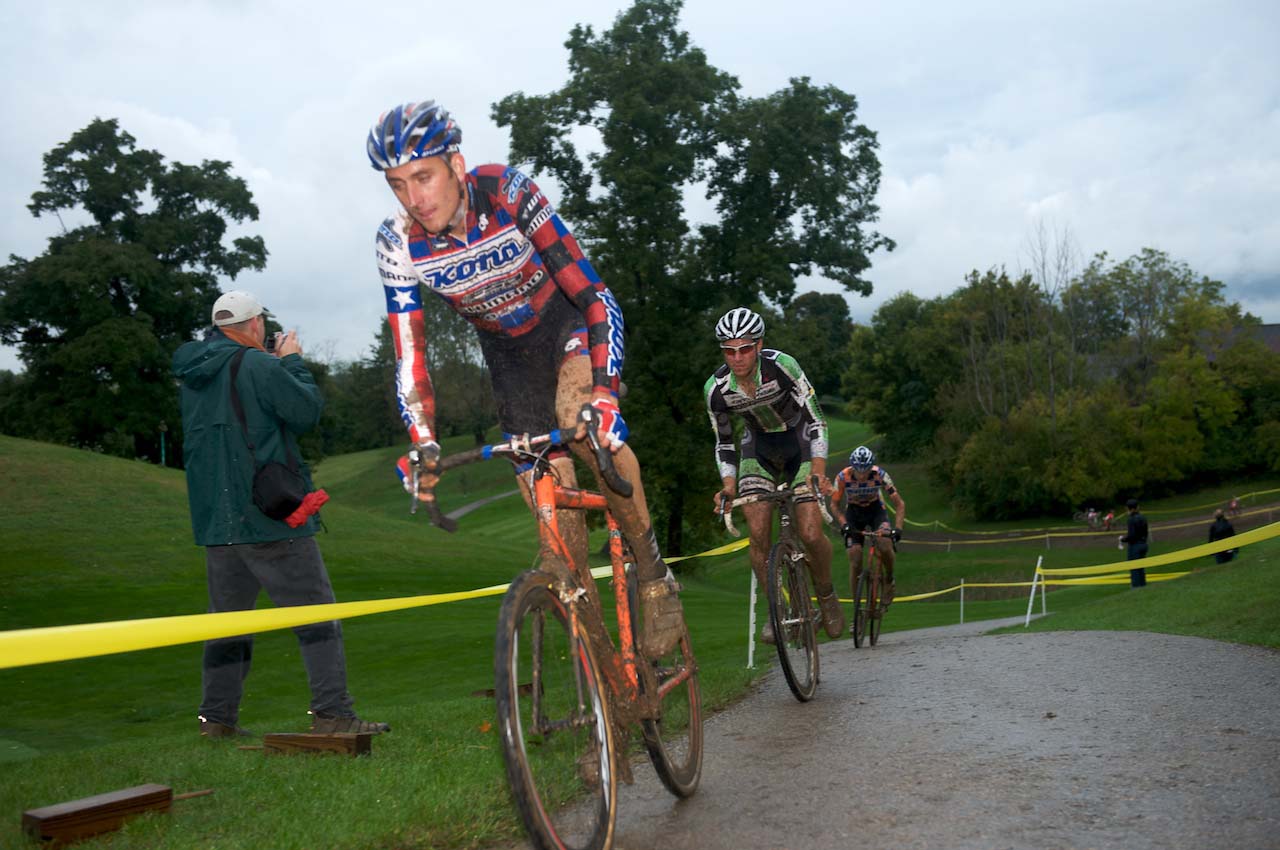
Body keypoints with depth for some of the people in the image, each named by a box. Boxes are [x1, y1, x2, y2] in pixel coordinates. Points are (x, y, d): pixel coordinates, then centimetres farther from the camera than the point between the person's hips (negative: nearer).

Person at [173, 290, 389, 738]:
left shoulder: (192, 375, 12)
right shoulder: (258, 365, -12)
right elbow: (308, 410, -9)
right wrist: (293, 362, 6)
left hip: (214, 518, 7)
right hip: (269, 515, -7)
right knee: (316, 613, -3)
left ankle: (217, 717, 16)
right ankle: (332, 713, -6)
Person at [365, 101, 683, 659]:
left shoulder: (509, 195, -29)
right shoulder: (397, 245, -21)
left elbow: (598, 298, -33)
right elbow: (409, 354, -16)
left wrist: (605, 393, -46)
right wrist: (422, 446, -29)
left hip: (568, 322, -3)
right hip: (507, 350, 3)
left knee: (579, 416, -35)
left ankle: (653, 573, -19)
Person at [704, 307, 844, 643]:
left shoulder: (782, 366, -28)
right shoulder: (716, 388, -20)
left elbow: (815, 420, -22)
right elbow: (723, 442, -4)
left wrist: (819, 473, -31)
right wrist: (728, 485, -17)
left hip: (799, 440, -2)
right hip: (759, 446, 2)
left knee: (810, 534, -13)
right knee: (758, 534, -13)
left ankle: (827, 596, 17)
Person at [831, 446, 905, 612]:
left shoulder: (880, 475, -27)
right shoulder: (843, 477, -26)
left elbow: (900, 504, -20)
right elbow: (834, 504, -12)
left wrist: (898, 528, -33)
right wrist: (843, 523, -28)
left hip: (876, 510, 0)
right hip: (853, 513, 1)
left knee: (885, 545, -29)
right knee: (855, 560, -12)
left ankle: (889, 579, 0)